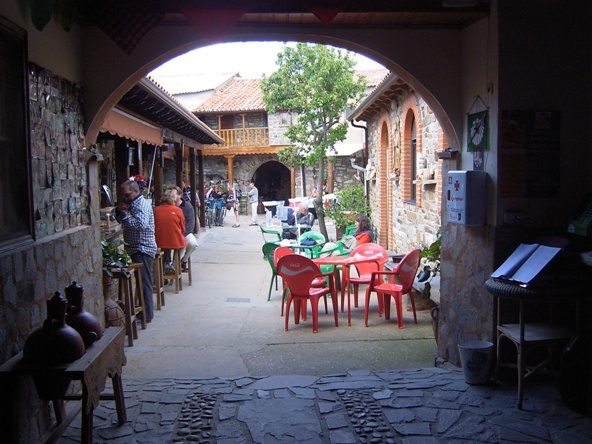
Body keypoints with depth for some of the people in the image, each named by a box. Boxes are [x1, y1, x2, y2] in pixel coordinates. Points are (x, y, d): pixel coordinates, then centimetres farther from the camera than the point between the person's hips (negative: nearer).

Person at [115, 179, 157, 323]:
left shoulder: (142, 204, -14)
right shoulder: (131, 203, 16)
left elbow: (141, 224, -29)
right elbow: (120, 220, 22)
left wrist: (125, 214, -17)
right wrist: (119, 211, 2)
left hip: (143, 249, -10)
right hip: (134, 249, 10)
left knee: (144, 282, -6)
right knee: (140, 282, 14)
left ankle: (147, 315, -2)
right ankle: (145, 310, 22)